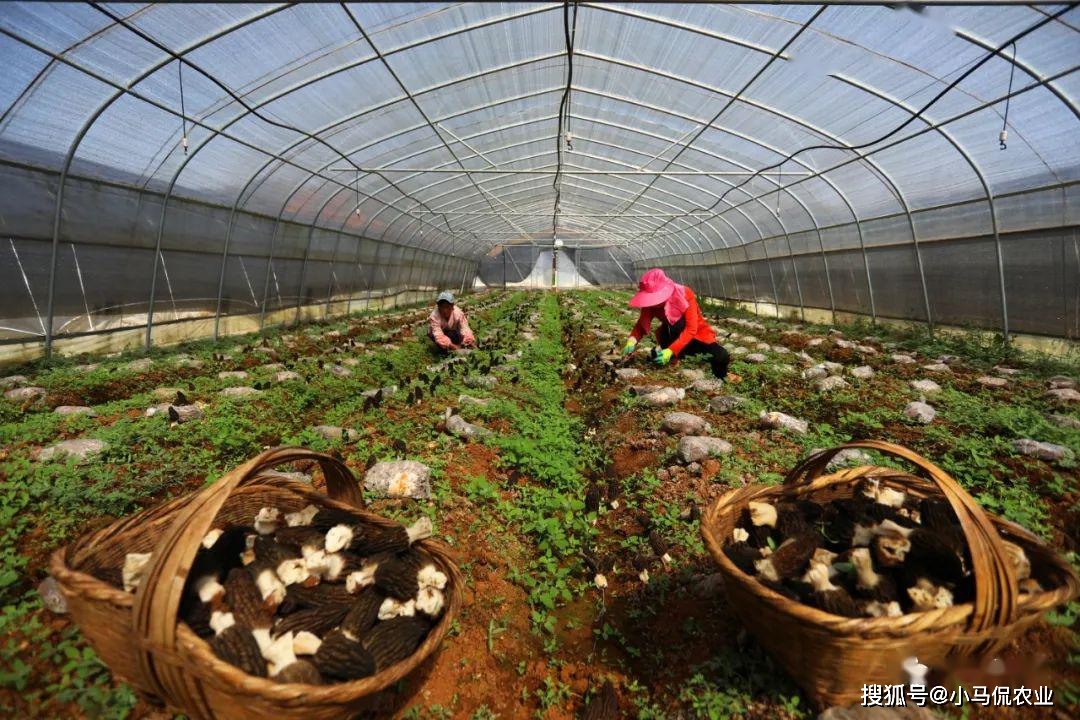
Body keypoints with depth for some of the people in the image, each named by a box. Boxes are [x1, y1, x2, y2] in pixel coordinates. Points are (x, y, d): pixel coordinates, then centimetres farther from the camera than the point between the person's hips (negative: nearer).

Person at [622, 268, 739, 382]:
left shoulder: (684, 295, -29)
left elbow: (691, 329, -32)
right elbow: (641, 324, -13)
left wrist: (671, 350, -44)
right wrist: (632, 340, -36)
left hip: (696, 334, -2)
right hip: (673, 336, 2)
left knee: (722, 356, -27)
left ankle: (721, 373, 8)